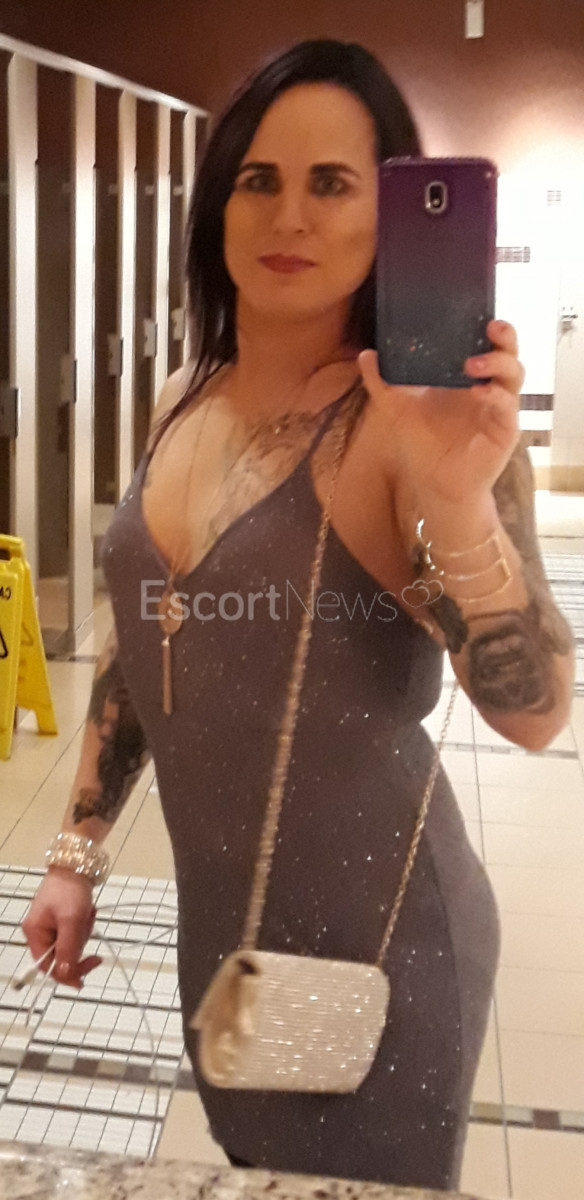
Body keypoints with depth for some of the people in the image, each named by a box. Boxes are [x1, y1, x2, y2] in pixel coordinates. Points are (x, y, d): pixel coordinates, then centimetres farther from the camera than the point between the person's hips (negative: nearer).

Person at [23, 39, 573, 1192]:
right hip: (215, 919, 6)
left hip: (374, 935, -5)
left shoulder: (417, 420, -18)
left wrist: (460, 497, -39)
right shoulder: (186, 401, 1)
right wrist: (77, 851, 10)